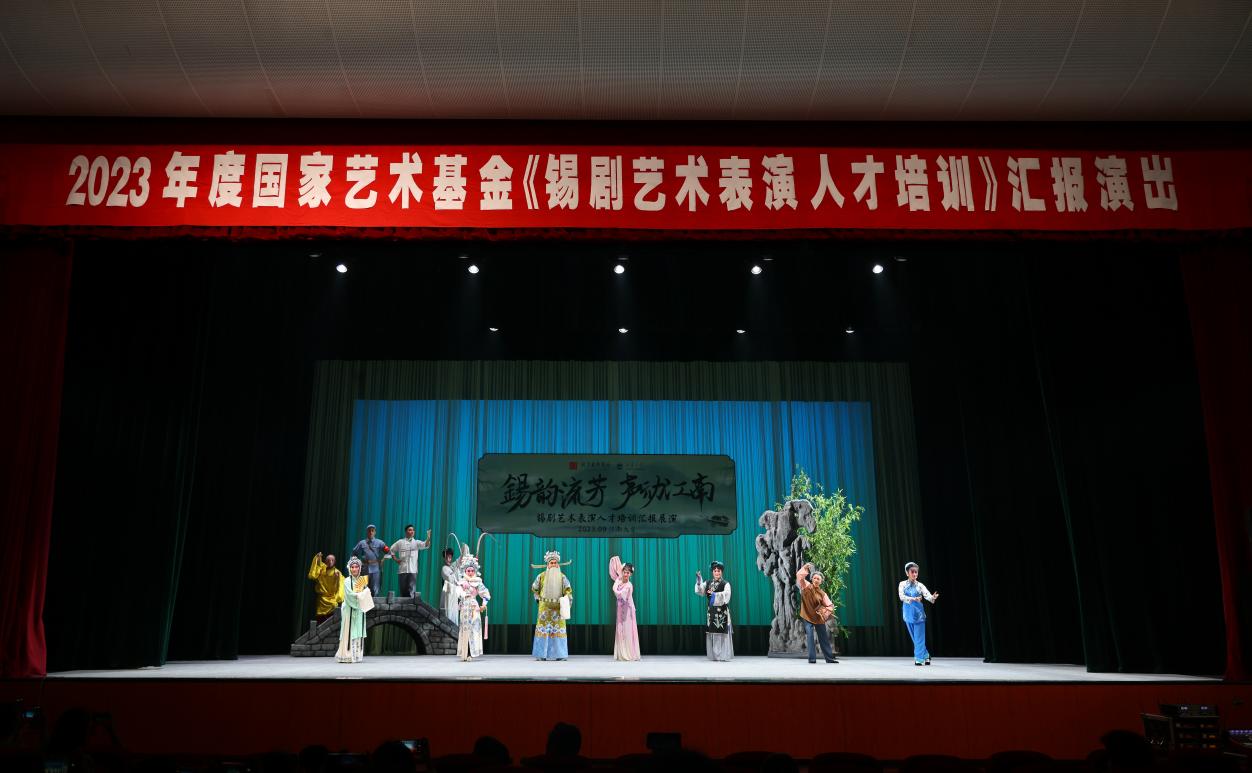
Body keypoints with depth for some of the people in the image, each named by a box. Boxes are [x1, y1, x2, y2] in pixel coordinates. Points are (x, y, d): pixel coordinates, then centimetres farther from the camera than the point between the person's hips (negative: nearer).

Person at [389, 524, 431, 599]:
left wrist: (428, 538, -34)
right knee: (403, 589, 8)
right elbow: (391, 549, 20)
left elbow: (426, 545, -14)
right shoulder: (400, 542, 9)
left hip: (413, 570, -2)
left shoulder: (416, 543, 3)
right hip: (403, 570, 2)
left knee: (411, 590, -7)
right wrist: (395, 559, 7)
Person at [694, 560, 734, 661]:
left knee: (722, 633, -7)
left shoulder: (725, 584, -2)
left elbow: (726, 594, -20)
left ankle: (724, 655, -2)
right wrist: (699, 582, -13)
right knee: (711, 633, 3)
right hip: (711, 611, 4)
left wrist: (715, 594, -32)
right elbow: (700, 591, 1)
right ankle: (714, 655, 9)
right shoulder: (708, 583, 12)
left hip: (722, 612, -4)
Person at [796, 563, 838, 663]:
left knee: (824, 638, 6)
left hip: (818, 618, 2)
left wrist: (824, 613, -18)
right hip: (807, 616, -2)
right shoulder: (806, 586, -3)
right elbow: (799, 575, -15)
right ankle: (812, 658, -5)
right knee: (810, 637, -10)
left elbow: (829, 606, 0)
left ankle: (829, 658, 14)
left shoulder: (822, 593, 1)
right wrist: (806, 567, -14)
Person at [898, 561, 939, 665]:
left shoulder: (920, 585, -3)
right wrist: (913, 599, -31)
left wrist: (933, 598, -42)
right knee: (914, 637, 11)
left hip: (918, 613, -2)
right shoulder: (902, 584, -1)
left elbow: (927, 595, -19)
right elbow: (901, 597, -15)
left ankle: (919, 659, 1)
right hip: (908, 614, 2)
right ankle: (925, 656, 27)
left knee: (919, 637, -5)